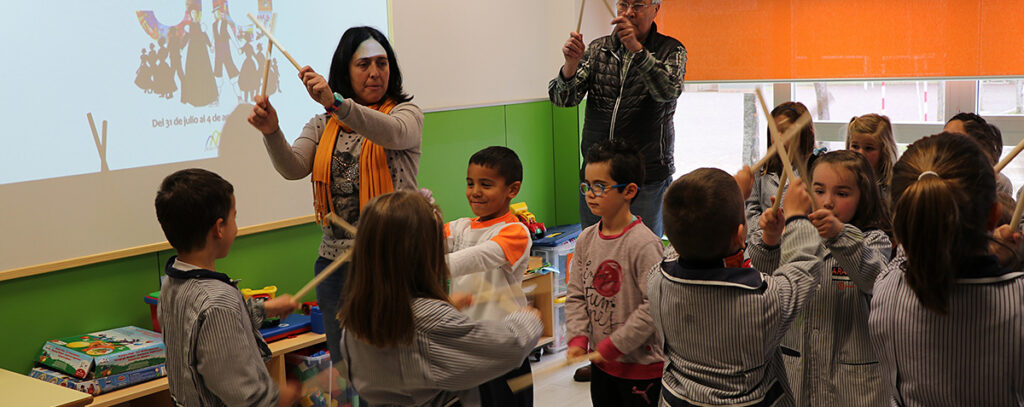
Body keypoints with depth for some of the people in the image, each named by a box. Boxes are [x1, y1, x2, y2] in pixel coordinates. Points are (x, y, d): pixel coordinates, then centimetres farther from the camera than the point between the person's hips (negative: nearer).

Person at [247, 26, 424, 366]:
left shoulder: (406, 113, 1)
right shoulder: (323, 126, 13)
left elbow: (393, 133, -23)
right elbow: (294, 168, -3)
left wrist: (336, 102, -37)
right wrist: (272, 132, -23)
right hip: (335, 260, 4)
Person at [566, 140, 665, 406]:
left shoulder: (644, 244, -19)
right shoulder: (586, 239, 2)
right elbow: (576, 294, 7)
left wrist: (614, 346, -18)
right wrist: (577, 338, -7)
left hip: (642, 367, -6)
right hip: (601, 363, 7)